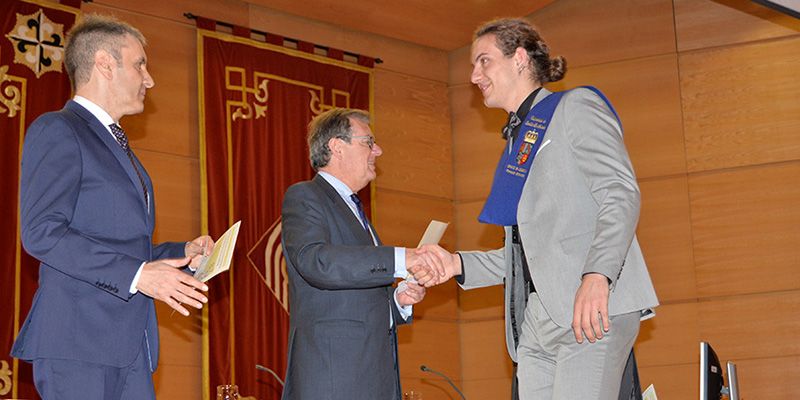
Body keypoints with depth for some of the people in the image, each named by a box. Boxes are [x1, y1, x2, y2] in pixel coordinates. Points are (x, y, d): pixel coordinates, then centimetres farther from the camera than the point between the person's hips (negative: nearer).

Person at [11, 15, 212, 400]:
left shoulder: (117, 146, 25)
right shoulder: (56, 131, -5)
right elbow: (41, 233, -17)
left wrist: (182, 252, 11)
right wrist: (135, 274, -21)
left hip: (131, 346, 9)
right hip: (77, 342, -8)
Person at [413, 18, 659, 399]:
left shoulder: (574, 107, 4)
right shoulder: (519, 138, 27)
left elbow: (621, 194, -10)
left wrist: (596, 275, -25)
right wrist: (457, 264, 10)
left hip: (592, 308, -7)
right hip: (535, 320, 7)